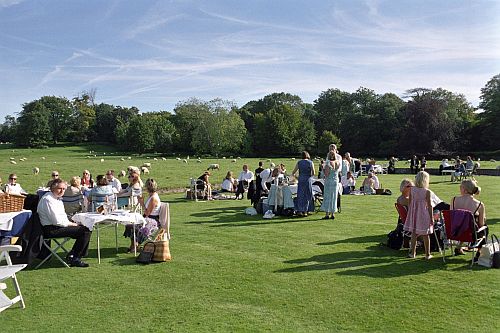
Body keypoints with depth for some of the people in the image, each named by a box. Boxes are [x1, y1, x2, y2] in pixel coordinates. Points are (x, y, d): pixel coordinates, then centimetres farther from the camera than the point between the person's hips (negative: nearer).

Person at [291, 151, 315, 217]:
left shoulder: (299, 162, 5)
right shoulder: (310, 162, 1)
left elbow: (293, 173, 6)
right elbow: (313, 173, -2)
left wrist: (295, 176, 26)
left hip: (300, 180, 2)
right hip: (307, 180, -2)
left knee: (300, 195, 8)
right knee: (307, 196, 7)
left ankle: (299, 211, 6)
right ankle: (305, 211, 6)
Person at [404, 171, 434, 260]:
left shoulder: (411, 189, -4)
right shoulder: (427, 192, -13)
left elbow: (409, 202, 3)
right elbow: (429, 206, -8)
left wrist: (410, 212, 14)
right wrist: (431, 218, -1)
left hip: (414, 214, 3)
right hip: (423, 215, -3)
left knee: (414, 233, 11)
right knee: (426, 235, 7)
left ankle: (412, 252, 15)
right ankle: (427, 254, 16)